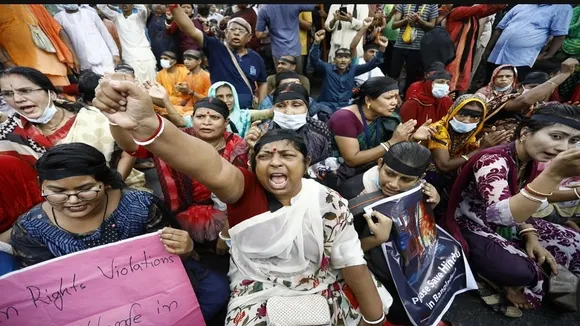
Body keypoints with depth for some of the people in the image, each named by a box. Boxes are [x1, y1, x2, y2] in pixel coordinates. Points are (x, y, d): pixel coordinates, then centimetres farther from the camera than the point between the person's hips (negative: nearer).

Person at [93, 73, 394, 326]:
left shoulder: (327, 203, -13)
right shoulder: (245, 190, -18)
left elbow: (353, 264, -6)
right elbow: (211, 168, -40)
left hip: (319, 292, 1)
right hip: (256, 295, 0)